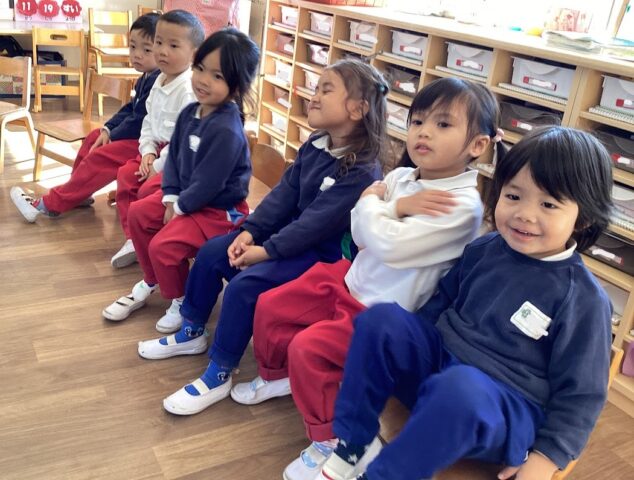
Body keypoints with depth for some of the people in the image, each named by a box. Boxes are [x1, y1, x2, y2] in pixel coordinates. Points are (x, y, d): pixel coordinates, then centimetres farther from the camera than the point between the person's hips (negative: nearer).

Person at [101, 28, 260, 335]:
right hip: (186, 196, 10)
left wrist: (180, 208, -13)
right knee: (138, 213, 13)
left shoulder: (226, 130, -29)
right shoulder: (190, 113, 0)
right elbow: (174, 157, 7)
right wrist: (170, 198, -4)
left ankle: (182, 303, 10)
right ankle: (150, 283, 30)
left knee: (163, 245, -19)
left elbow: (208, 183, -27)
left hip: (220, 209, -9)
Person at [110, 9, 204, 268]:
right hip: (159, 150, 10)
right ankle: (132, 238, 12)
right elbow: (149, 120, 15)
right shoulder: (160, 81, 8)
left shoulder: (189, 89, -24)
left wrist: (160, 165, -19)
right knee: (126, 175, 4)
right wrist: (148, 151, 0)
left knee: (149, 190, -20)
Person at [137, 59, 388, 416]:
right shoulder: (315, 146, 5)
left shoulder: (363, 172, -23)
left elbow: (317, 223, -27)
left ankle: (219, 376, -8)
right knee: (211, 253, 3)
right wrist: (250, 231, -8)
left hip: (322, 253, -9)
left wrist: (266, 250, -25)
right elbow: (285, 193, 3)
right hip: (290, 233, 9)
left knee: (245, 284, -26)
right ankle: (192, 333, 21)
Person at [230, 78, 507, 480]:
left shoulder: (463, 204, -24)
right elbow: (360, 232, -5)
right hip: (352, 278, 8)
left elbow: (391, 245, -32)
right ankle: (276, 376, 38)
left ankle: (330, 442, 1)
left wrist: (371, 203, -13)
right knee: (270, 306, 10)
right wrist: (398, 207, -21)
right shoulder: (400, 177, -1)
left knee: (309, 347, -23)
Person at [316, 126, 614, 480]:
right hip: (437, 360, 6)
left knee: (459, 390, -40)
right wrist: (407, 341, 11)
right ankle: (353, 443, -11)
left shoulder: (585, 300, -11)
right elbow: (443, 302, 18)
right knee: (381, 319, -17)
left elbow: (581, 393, -6)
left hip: (507, 410, -5)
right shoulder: (484, 250, 3)